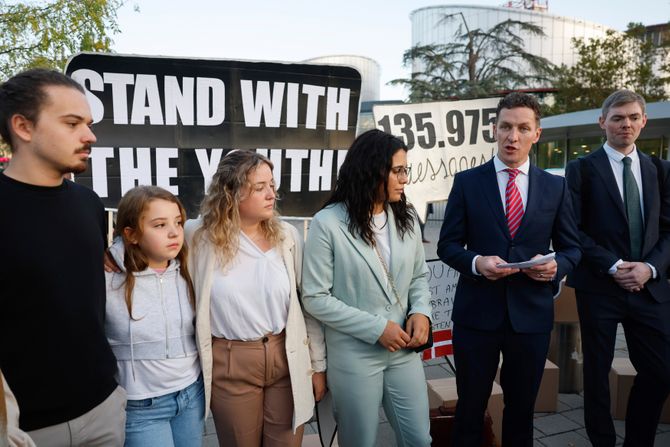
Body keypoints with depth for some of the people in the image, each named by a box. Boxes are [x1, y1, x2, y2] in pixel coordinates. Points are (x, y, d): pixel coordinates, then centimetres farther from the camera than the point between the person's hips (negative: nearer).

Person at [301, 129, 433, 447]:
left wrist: (421, 311, -9)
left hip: (404, 350, 5)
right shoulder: (328, 223, -15)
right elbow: (315, 298, -14)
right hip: (354, 356, -4)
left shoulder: (406, 217, 2)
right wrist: (376, 328, -17)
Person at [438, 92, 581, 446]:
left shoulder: (555, 187, 4)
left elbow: (572, 247, 9)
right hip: (476, 313, -1)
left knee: (522, 408, 19)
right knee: (470, 407, 13)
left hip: (531, 314, 2)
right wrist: (476, 262, -20)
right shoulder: (467, 182, -2)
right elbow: (448, 245, -1)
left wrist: (557, 265, -13)